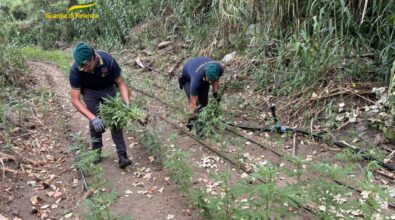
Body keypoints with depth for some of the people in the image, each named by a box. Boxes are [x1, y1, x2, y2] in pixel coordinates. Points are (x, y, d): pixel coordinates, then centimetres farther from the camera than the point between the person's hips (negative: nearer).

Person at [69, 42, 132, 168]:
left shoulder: (108, 61, -36)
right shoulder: (75, 70, -34)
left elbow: (121, 83, -23)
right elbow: (75, 100, -31)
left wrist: (127, 104, -37)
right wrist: (93, 118, -42)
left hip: (108, 89, 0)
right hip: (89, 91, 0)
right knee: (94, 123, -7)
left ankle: (122, 155, -7)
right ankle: (96, 152, 13)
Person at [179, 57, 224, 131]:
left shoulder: (220, 69, -35)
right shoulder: (197, 78, -45)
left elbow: (216, 80, -6)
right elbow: (193, 102, -36)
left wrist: (215, 93, -8)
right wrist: (191, 119, -33)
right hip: (188, 77, -4)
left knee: (204, 102, -7)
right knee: (196, 104, -18)